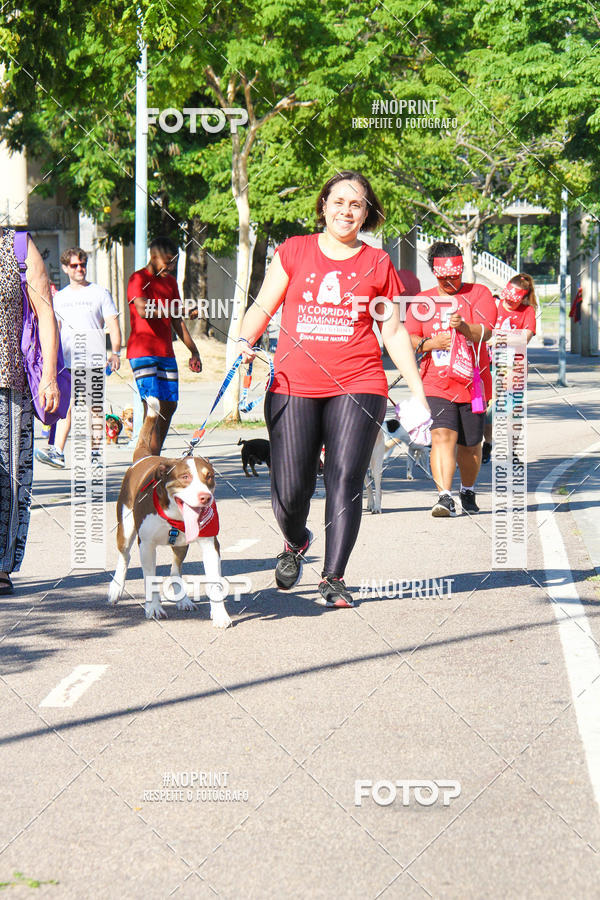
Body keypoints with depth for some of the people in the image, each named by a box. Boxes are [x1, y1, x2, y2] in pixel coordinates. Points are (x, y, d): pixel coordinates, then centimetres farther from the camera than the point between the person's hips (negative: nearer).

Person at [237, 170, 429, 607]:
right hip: (293, 385, 0)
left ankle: (334, 578, -3)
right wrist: (246, 341, -9)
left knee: (345, 479, -11)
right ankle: (296, 543, 32)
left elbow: (394, 331, 14)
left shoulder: (377, 263, 10)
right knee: (290, 490, -1)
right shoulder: (294, 251, 9)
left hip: (357, 385, 0)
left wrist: (418, 393, 12)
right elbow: (263, 306, 11)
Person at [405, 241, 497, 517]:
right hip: (436, 384, 0)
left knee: (470, 445, 10)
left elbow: (485, 332, -10)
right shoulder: (422, 301, 11)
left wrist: (463, 327, -31)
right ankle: (445, 497, -27)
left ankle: (468, 492, 34)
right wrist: (431, 343, -13)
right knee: (442, 436, -20)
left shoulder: (478, 294, 3)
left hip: (472, 383, 0)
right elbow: (409, 339, 8)